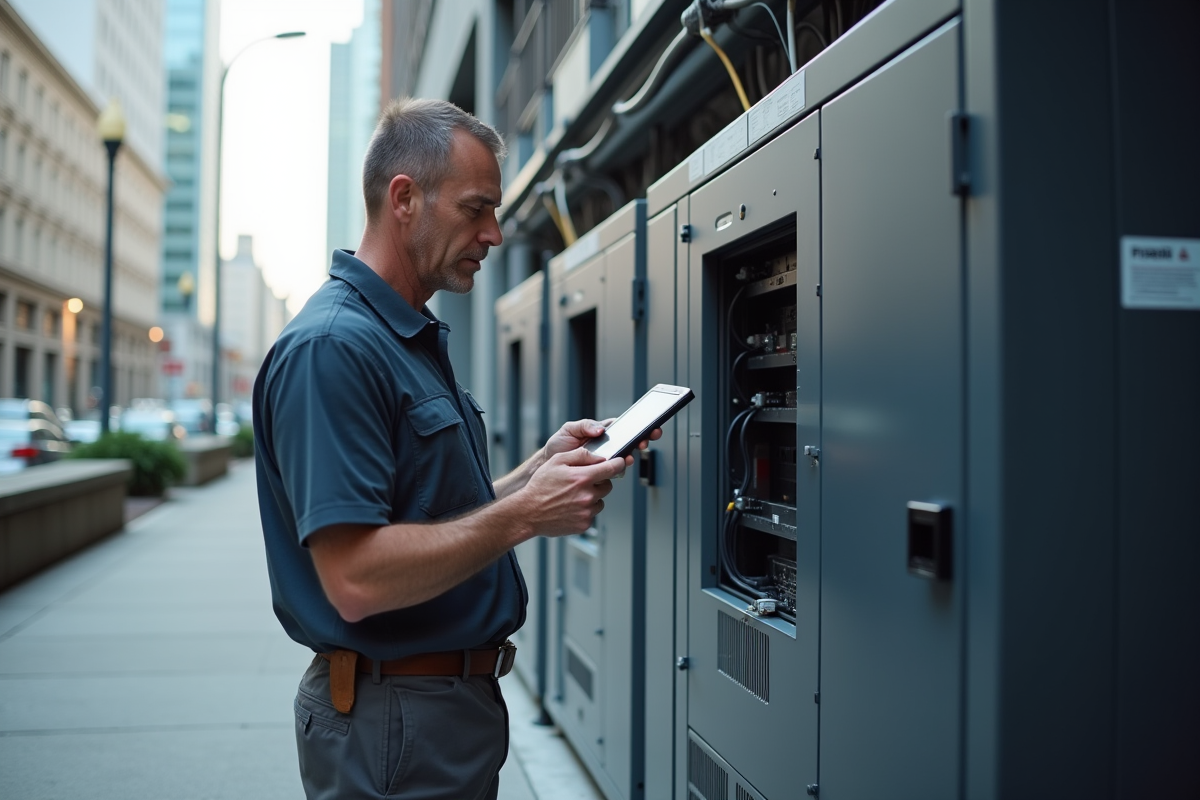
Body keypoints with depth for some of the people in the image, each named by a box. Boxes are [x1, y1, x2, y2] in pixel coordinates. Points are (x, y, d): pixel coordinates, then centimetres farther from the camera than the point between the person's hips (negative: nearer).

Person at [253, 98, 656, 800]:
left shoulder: (418, 339, 12)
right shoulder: (332, 346, -21)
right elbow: (355, 579, -28)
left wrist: (542, 469, 2)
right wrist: (524, 515, -22)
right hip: (394, 721, -9)